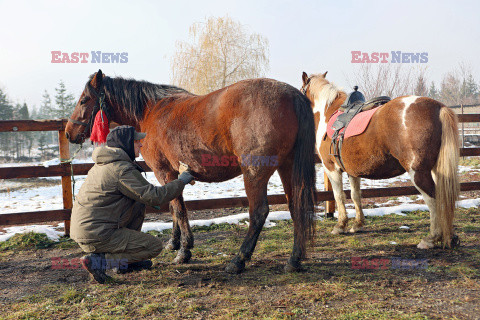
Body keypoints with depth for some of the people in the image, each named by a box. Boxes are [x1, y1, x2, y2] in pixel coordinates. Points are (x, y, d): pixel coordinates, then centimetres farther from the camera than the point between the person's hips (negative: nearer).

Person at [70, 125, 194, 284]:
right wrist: (181, 181, -5)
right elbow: (154, 196, -17)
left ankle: (127, 262, 21)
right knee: (155, 246, -1)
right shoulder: (123, 169, -17)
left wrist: (149, 198, 19)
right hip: (96, 236, -10)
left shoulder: (103, 163, 14)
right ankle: (98, 261, -8)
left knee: (139, 205, 20)